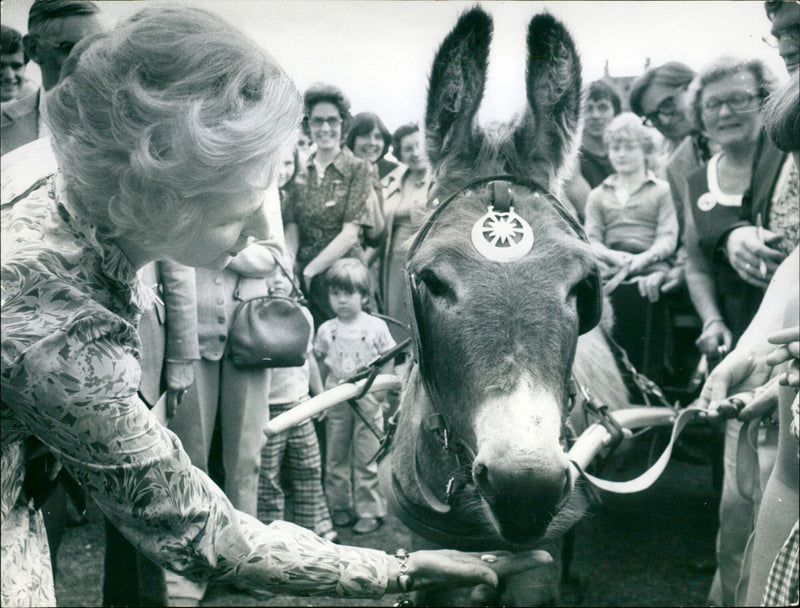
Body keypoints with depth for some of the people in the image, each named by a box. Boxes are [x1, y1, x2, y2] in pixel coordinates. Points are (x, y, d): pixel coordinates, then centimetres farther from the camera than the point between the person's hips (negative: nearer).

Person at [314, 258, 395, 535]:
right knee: (335, 458, 9)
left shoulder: (376, 327, -4)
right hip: (336, 400, 3)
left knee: (365, 460, 2)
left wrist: (381, 390, -6)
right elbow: (320, 364, 10)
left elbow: (387, 362, 2)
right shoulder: (326, 330, 2)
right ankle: (340, 508, 22)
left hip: (367, 400, -3)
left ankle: (369, 512, 12)